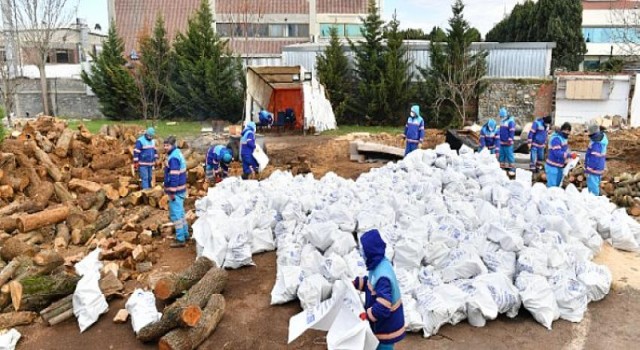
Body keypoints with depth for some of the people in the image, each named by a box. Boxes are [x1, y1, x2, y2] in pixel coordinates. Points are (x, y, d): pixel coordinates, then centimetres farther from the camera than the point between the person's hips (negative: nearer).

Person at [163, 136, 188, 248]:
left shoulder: (173, 158, -20)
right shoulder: (178, 153, 12)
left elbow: (174, 176, -25)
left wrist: (172, 192, -23)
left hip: (175, 190, -10)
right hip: (180, 188, 10)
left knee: (176, 214, -5)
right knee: (180, 212, 19)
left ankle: (180, 239, -2)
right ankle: (185, 234, 29)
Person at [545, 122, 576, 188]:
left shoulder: (564, 137, 9)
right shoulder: (556, 139, -20)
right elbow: (557, 153, -28)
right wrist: (570, 155, -31)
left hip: (560, 167, 10)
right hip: (553, 167, -10)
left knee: (558, 185, 17)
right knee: (552, 186, -8)